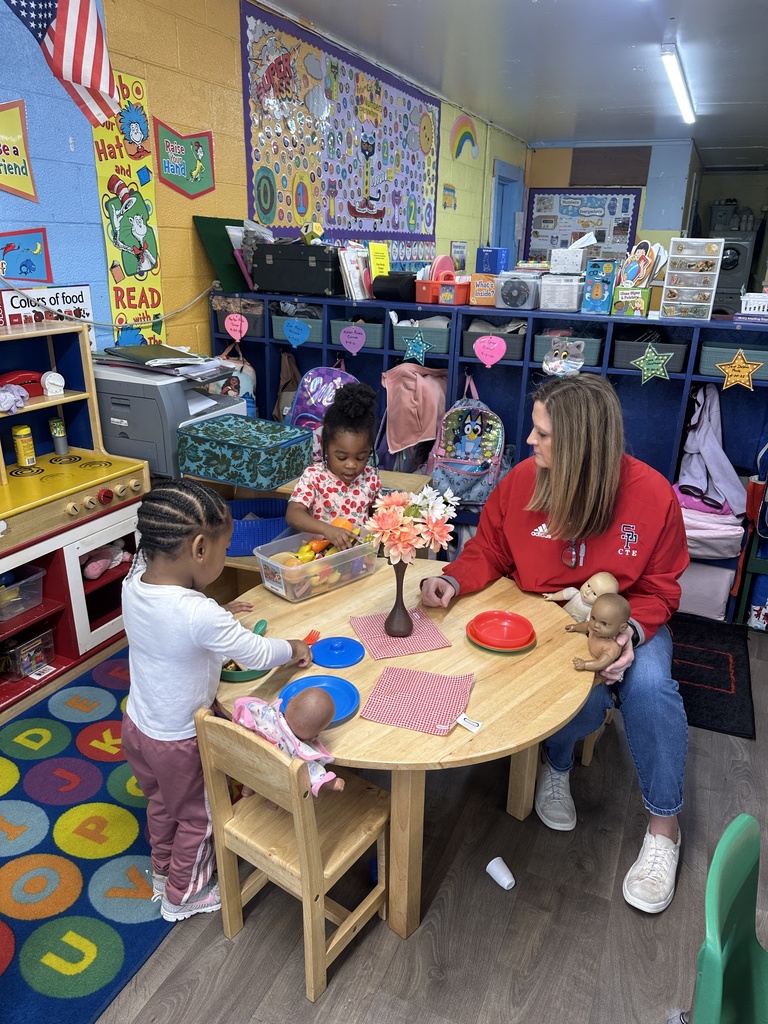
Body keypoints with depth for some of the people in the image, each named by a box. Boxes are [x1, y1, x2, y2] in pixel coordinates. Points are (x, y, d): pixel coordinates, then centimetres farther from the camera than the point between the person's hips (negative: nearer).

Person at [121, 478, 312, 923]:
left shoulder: (134, 584, -16)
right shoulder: (201, 616, -38)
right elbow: (257, 654, -22)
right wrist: (293, 648, -5)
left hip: (137, 725, 7)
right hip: (180, 742, -7)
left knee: (162, 804, 31)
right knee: (198, 818, 22)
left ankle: (163, 873, 56)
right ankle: (184, 895, 45)